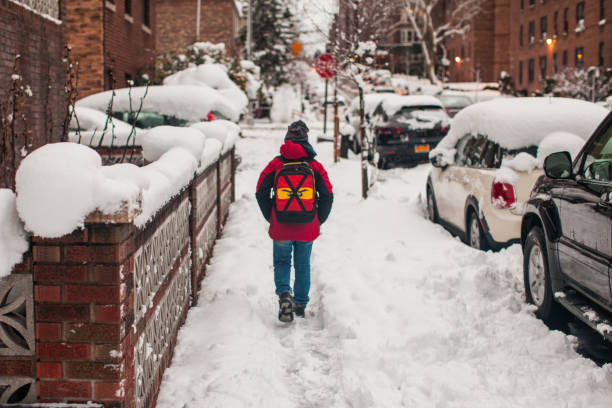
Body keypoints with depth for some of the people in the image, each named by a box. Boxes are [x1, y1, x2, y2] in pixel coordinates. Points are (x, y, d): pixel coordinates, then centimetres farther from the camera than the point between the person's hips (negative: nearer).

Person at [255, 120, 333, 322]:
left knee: (281, 262, 15)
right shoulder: (315, 166, -1)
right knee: (303, 265, 16)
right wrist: (318, 221, 9)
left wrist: (271, 218, 9)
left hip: (281, 229, -1)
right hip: (307, 229, 1)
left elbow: (261, 193, -1)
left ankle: (284, 293, -11)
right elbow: (327, 196, -2)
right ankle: (300, 305, 22)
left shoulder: (275, 164, -2)